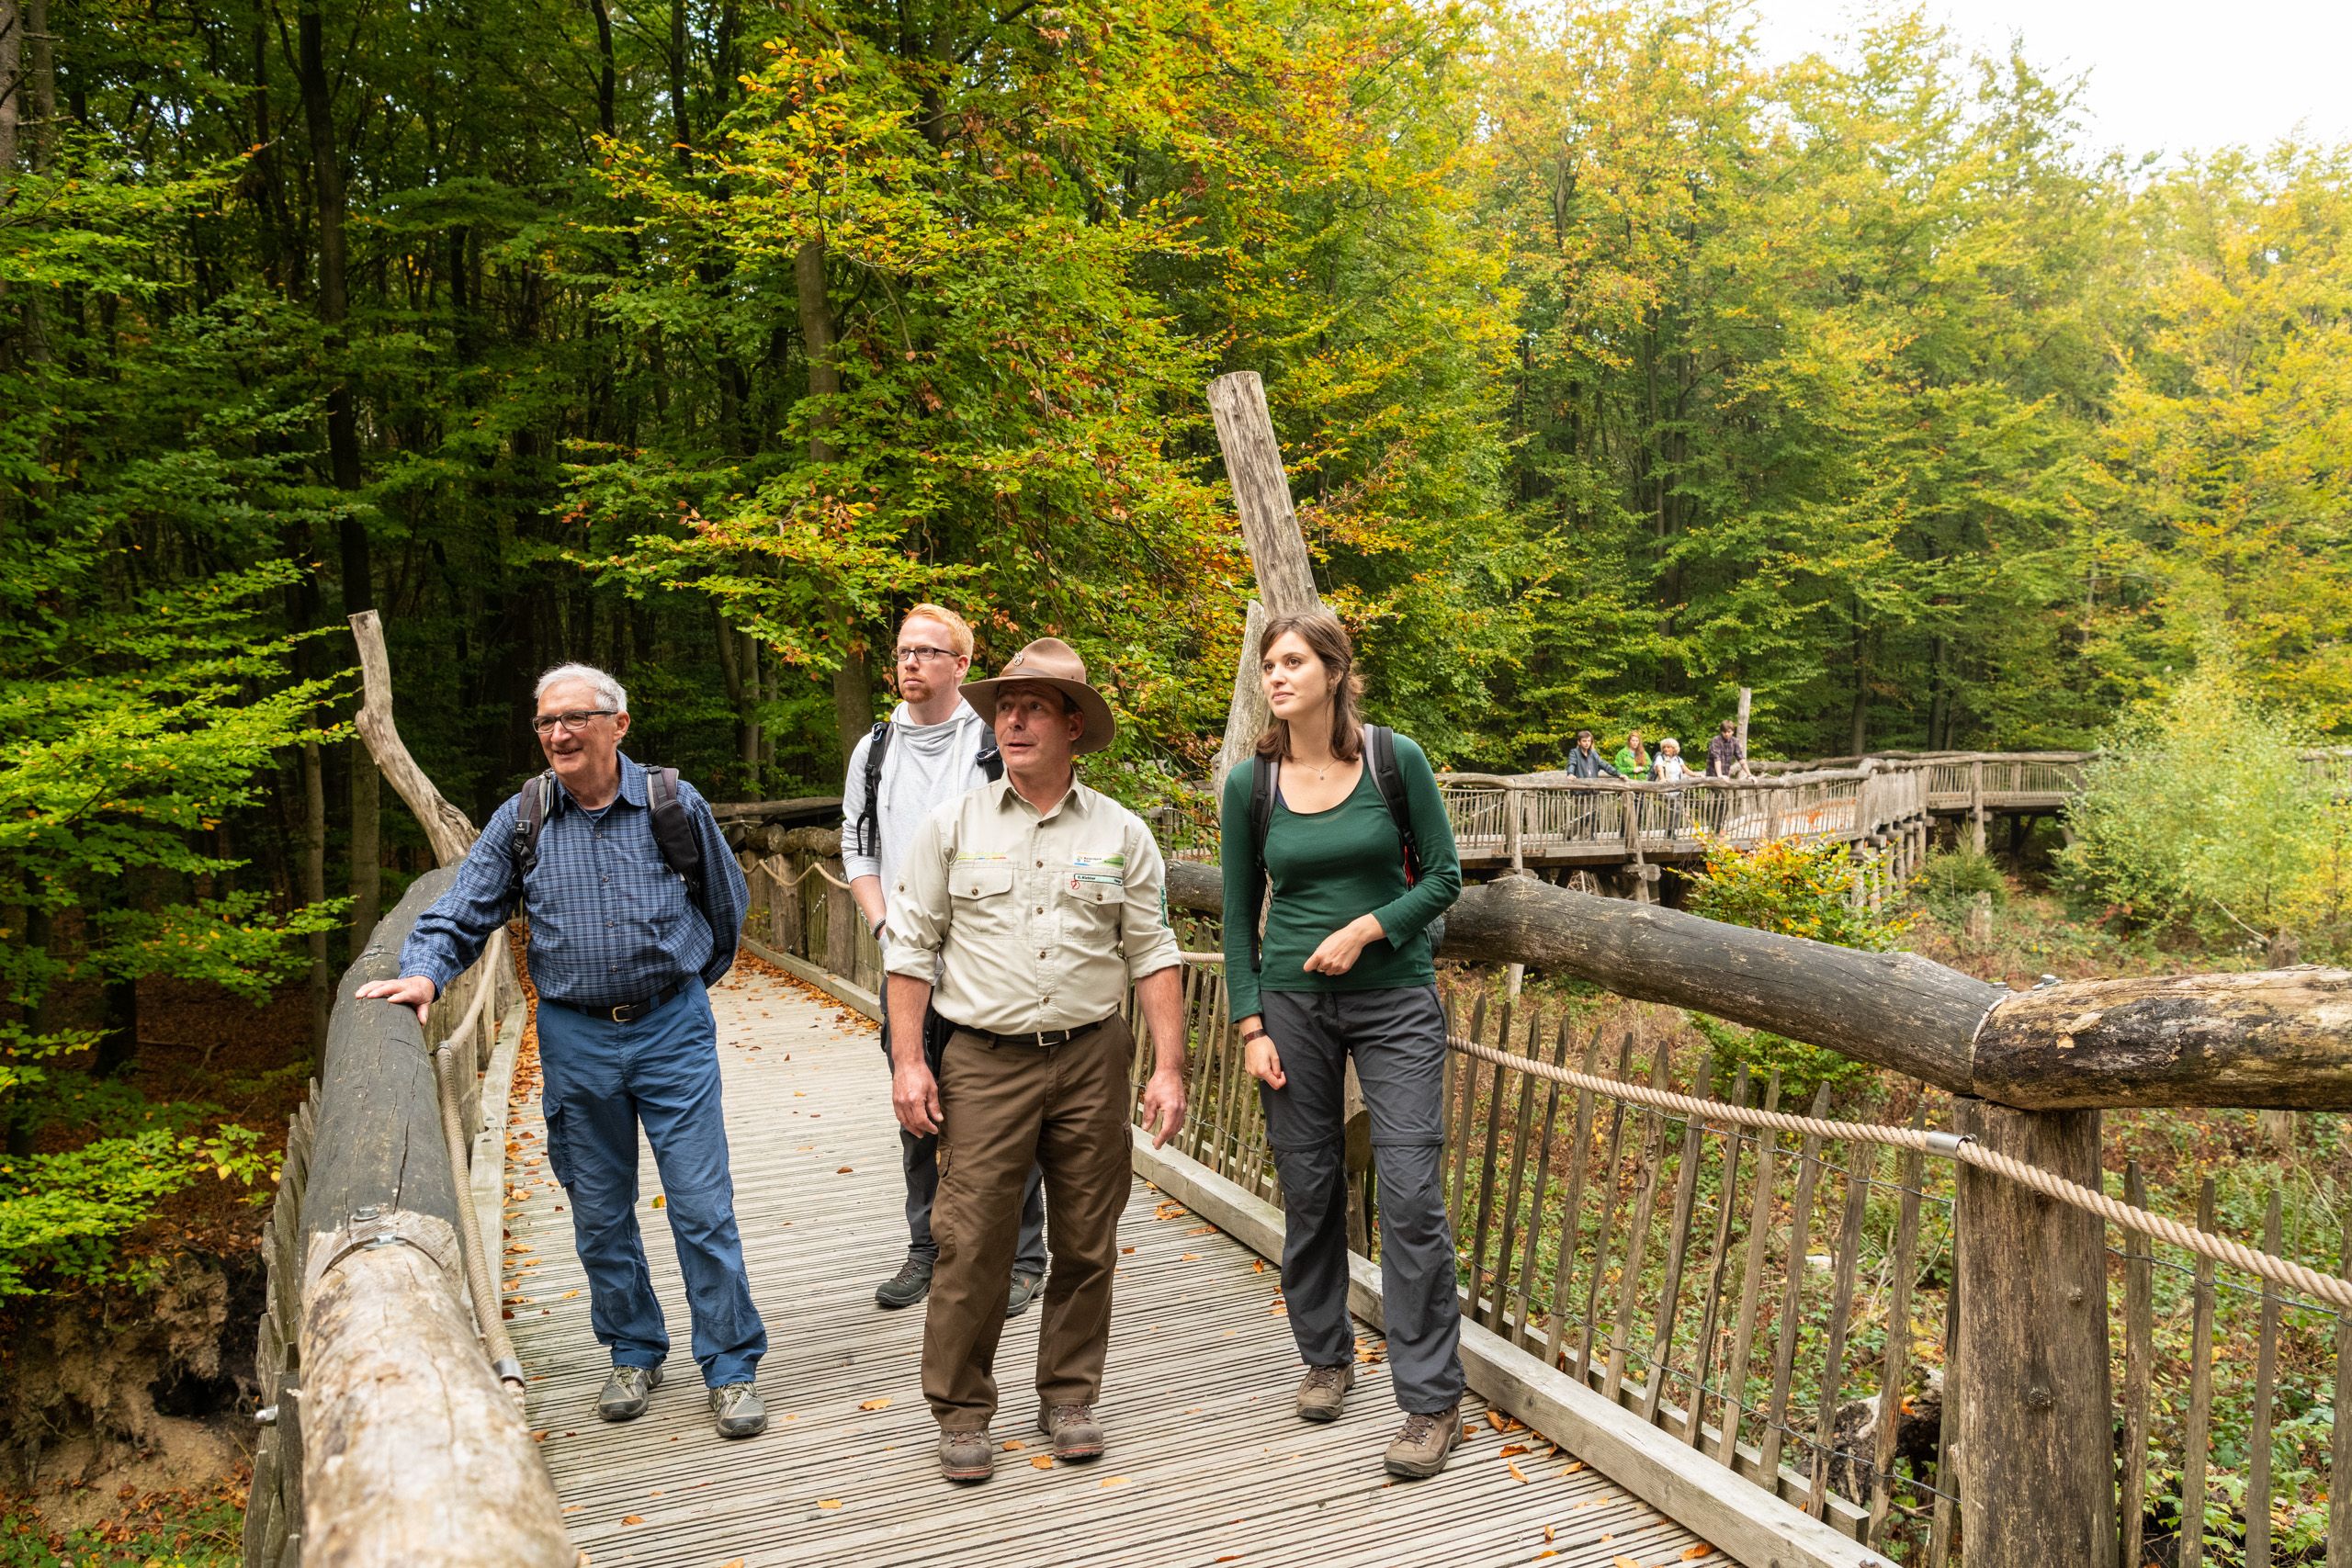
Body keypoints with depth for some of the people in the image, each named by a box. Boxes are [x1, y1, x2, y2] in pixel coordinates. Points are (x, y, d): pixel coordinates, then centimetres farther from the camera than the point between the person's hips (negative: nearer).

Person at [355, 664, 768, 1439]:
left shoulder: (675, 805, -3)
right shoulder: (521, 821, 1)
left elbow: (726, 904, 10)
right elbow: (460, 914, 4)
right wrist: (424, 973, -15)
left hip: (673, 1030, -2)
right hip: (574, 1039, 3)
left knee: (703, 1205, -3)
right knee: (600, 1214, 12)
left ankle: (731, 1368, 9)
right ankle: (633, 1354, 30)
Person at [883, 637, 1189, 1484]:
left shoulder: (1121, 833, 4)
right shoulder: (951, 826, 2)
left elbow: (1153, 955, 5)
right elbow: (912, 946, 4)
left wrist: (1169, 1068, -1)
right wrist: (907, 1059, -3)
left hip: (1092, 1059, 2)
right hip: (985, 1061, -1)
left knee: (1086, 1241, 9)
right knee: (971, 1241, -2)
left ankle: (1069, 1394, 26)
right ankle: (961, 1410, 15)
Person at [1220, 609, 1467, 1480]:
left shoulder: (1396, 759, -5)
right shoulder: (1251, 785, 0)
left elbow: (1442, 875, 0)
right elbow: (1238, 916, 5)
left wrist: (1366, 928, -15)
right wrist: (1250, 1027, -1)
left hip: (1395, 1000, -2)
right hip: (1292, 1003, 2)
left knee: (1411, 1194, -6)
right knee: (1309, 1189, 10)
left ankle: (1432, 1401, 5)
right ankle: (1326, 1357, 32)